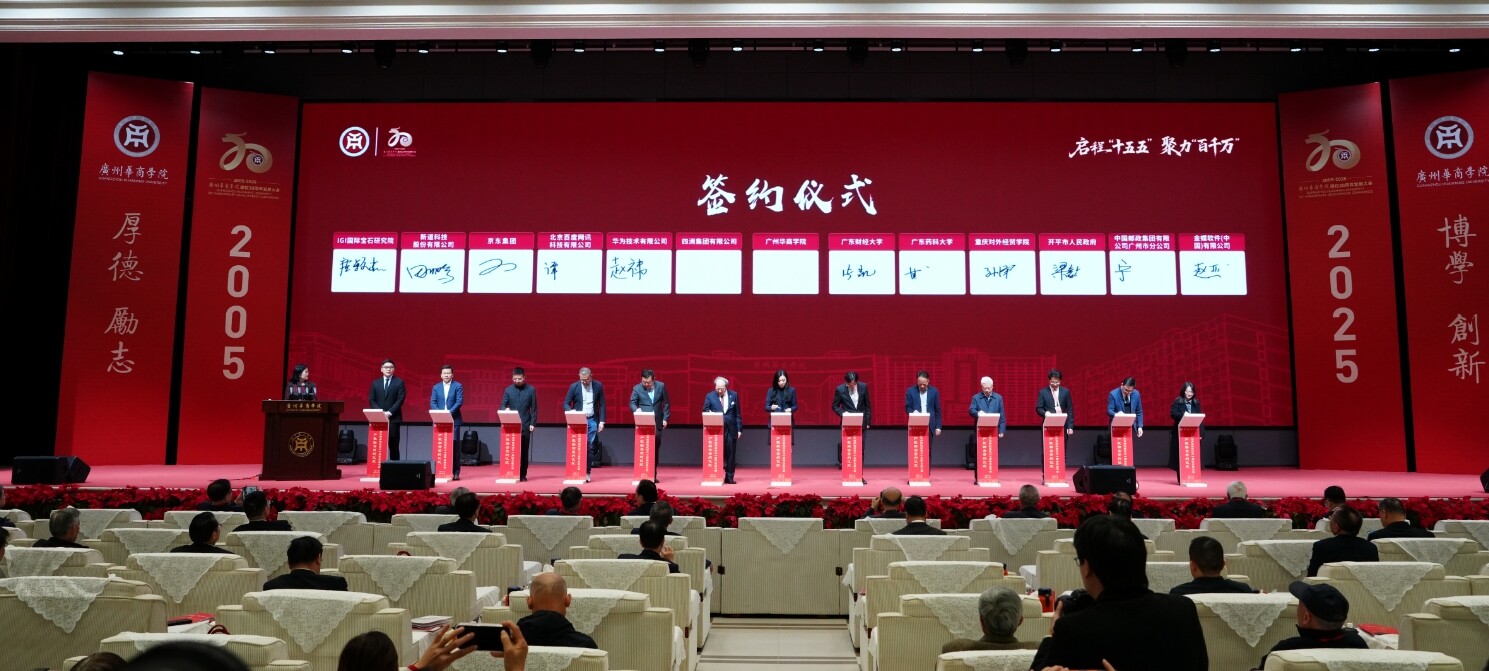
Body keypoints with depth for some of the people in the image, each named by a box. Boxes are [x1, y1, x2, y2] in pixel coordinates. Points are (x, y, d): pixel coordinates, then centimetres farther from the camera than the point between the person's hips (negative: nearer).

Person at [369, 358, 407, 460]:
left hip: (393, 418, -2)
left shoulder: (399, 382, 5)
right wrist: (380, 412, -8)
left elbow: (400, 400, -3)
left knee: (393, 445, -2)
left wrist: (389, 412, -13)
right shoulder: (375, 383, 13)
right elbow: (371, 400, 8)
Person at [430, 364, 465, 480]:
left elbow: (459, 401, -7)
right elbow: (432, 403, 6)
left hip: (453, 420, -3)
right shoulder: (436, 387, 12)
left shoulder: (458, 386, 3)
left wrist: (449, 412, -18)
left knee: (454, 444, -4)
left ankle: (455, 472, -2)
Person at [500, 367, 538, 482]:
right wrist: (505, 409, -18)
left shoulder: (531, 390, 3)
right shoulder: (508, 390, 7)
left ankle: (523, 475, 9)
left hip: (525, 425, -1)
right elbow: (503, 405, 6)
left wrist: (533, 423, -4)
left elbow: (534, 408, 3)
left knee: (524, 451, 3)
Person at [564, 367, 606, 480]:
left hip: (592, 420, 1)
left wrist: (602, 421, -2)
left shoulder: (598, 386, 1)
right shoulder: (574, 387, -1)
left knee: (590, 447, 0)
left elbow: (602, 405, 4)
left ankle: (587, 472, 6)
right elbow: (566, 403, 1)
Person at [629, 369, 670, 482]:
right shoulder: (637, 388, -1)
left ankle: (653, 475, 10)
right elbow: (632, 403, 2)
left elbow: (666, 403, 7)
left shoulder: (661, 386, 2)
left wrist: (665, 418, 2)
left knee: (655, 448, 3)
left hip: (657, 422, 1)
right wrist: (636, 409, -21)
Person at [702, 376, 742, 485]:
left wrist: (739, 429, 3)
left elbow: (737, 414, 7)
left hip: (731, 429, 1)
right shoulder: (709, 396, 2)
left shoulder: (734, 395, 6)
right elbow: (705, 410, 5)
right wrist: (710, 413, -19)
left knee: (730, 454, 4)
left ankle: (729, 477, 11)